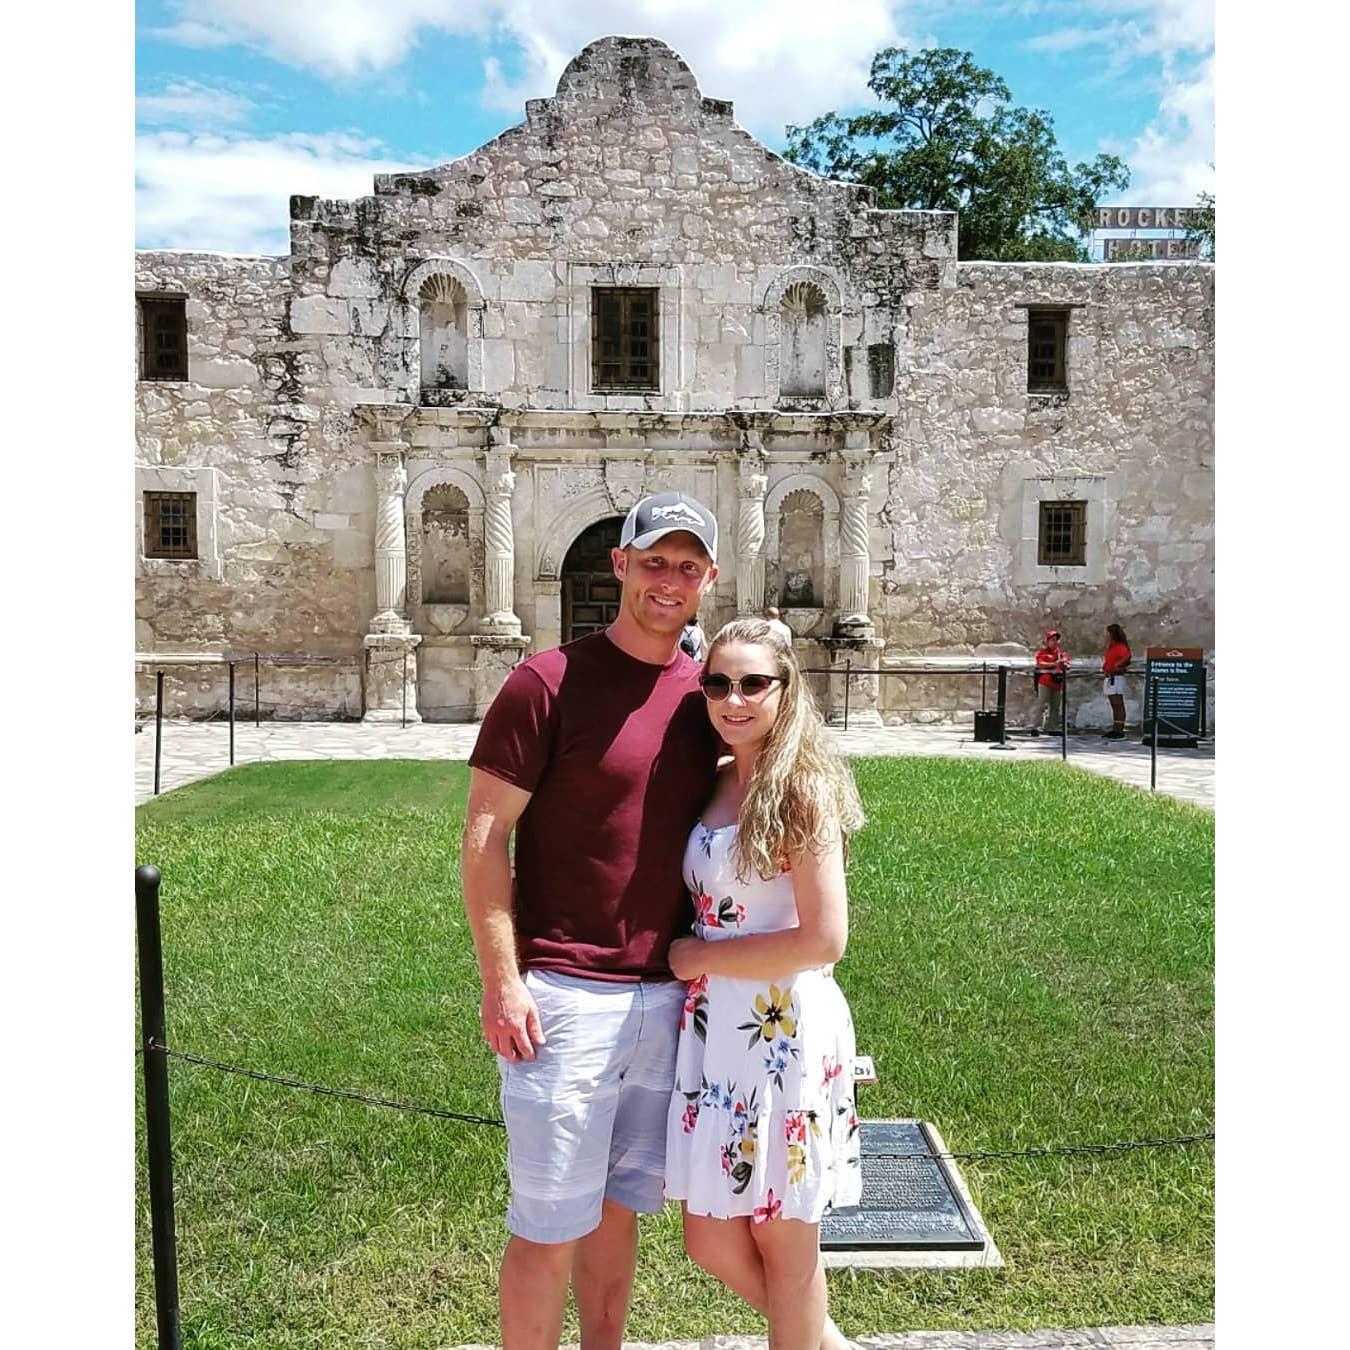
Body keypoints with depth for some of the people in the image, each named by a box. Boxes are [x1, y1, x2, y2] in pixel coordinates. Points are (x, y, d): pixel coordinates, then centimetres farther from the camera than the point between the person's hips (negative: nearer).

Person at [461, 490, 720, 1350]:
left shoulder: (704, 696, 8)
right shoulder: (550, 682, -10)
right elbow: (485, 838, -10)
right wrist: (502, 982, -13)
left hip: (668, 1000, 6)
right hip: (564, 998, -5)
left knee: (621, 1207, 19)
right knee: (550, 1226, 5)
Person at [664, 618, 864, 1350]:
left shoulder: (801, 790, -14)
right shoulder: (717, 784, 7)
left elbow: (823, 940, -19)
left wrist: (699, 957, -13)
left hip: (784, 1033, -7)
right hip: (714, 1028, 7)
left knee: (781, 1237, 11)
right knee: (711, 1241, 15)